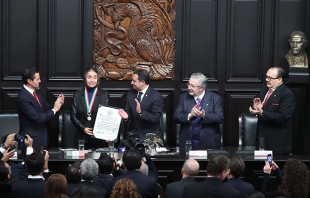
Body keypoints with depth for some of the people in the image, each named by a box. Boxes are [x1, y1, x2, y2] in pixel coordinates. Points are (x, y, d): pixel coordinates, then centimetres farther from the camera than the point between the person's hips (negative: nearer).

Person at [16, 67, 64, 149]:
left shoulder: (37, 92, 4)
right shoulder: (23, 98, -23)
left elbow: (46, 108, 12)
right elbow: (38, 118, -24)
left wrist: (57, 104, -7)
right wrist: (54, 110, -16)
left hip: (41, 137, 8)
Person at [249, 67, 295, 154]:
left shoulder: (287, 94, -15)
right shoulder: (264, 89, 10)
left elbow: (282, 117, -23)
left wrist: (262, 113, -28)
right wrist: (256, 108, -8)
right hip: (262, 136, 7)